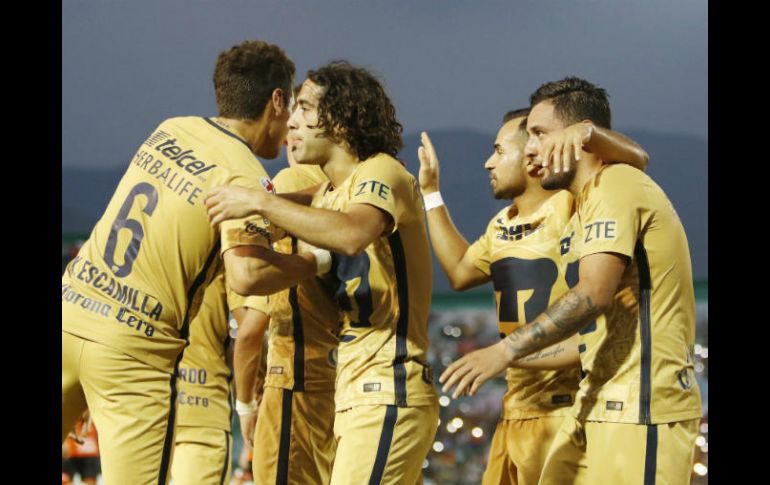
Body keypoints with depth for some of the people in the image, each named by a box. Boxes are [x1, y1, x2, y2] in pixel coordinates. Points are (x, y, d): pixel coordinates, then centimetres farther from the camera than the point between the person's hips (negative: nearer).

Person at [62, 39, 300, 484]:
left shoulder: (170, 130, 11)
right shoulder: (245, 177, -10)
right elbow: (245, 276, -25)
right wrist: (310, 262, -8)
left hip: (71, 312, 6)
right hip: (133, 348, -6)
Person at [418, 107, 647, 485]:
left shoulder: (568, 206, -11)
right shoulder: (501, 224, 15)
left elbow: (635, 160, -22)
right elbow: (460, 272, 31)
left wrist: (584, 134, -42)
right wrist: (431, 192, 32)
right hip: (517, 409, 9)